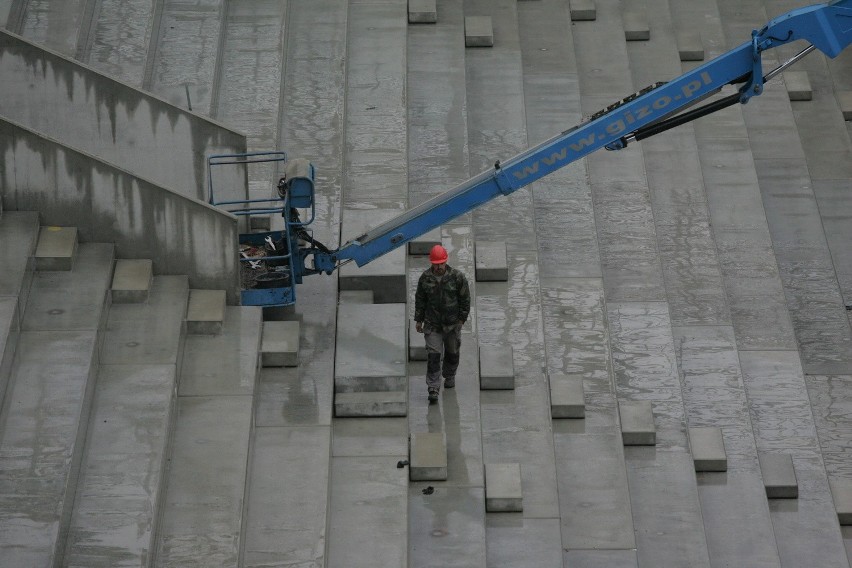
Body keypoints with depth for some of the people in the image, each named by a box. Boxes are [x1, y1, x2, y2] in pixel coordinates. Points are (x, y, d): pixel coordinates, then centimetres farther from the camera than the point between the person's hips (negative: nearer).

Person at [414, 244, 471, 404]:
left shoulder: (457, 277, -10)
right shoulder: (425, 277, -5)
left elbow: (465, 299, -2)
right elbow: (419, 300, 5)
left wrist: (461, 319, -4)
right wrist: (419, 320, 7)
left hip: (452, 324, 0)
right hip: (432, 324, 0)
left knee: (452, 352, 17)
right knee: (433, 355, -8)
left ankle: (449, 377, 43)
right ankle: (433, 389, -8)